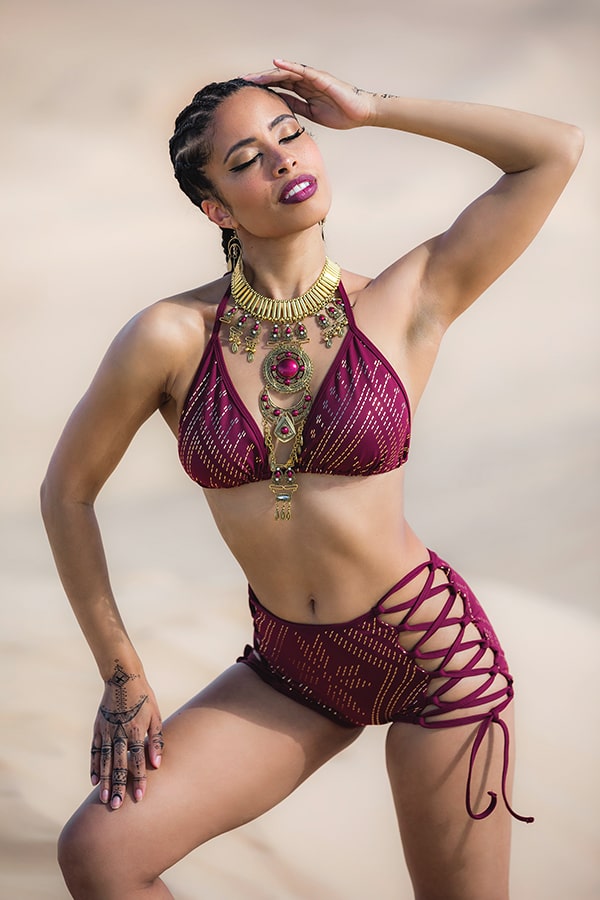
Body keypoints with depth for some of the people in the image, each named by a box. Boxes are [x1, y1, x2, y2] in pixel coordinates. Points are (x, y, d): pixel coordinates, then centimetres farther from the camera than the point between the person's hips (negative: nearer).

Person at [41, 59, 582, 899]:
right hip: (292, 668, 2)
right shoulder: (173, 337, -10)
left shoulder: (406, 304, -9)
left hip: (435, 649, -1)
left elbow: (557, 148, -12)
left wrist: (370, 107, -9)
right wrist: (121, 675, 2)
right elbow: (66, 491, 1)